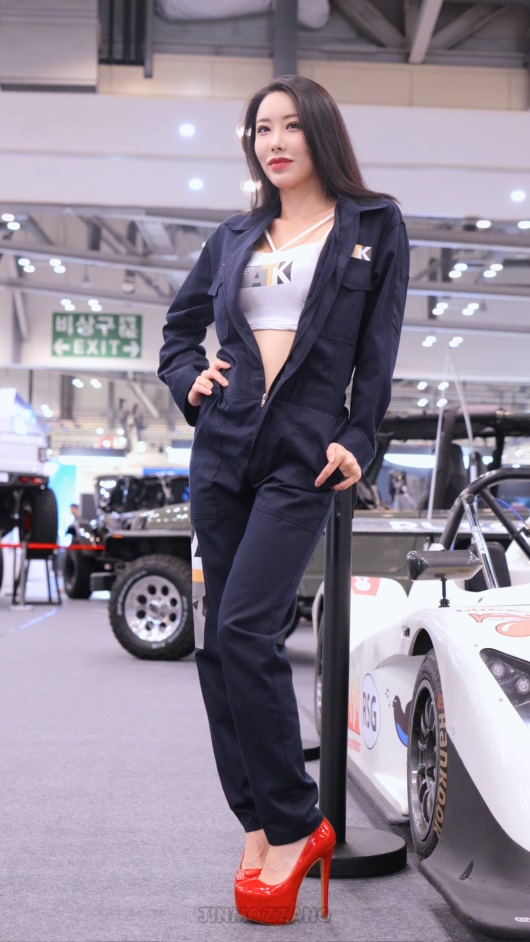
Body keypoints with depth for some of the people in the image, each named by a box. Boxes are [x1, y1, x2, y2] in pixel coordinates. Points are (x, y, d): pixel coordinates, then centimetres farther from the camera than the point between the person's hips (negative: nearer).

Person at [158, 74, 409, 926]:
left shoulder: (374, 226, 7)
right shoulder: (236, 237, 17)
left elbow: (379, 347, 2)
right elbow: (180, 325, 26)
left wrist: (357, 440, -7)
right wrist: (189, 378, 7)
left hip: (305, 455, -5)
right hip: (223, 448, 5)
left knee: (244, 629, -16)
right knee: (220, 642, 3)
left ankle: (292, 826, -3)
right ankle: (259, 823, 14)